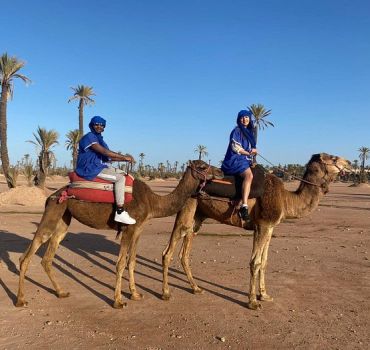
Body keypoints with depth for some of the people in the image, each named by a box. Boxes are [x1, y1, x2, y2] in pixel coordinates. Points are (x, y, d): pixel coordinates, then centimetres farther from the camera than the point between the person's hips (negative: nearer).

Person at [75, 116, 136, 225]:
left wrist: (124, 159, 6)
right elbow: (104, 152, -21)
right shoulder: (89, 137, -11)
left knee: (124, 174, 10)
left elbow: (108, 156, 18)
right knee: (120, 178, -24)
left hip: (100, 166, 10)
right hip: (91, 169, -10)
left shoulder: (98, 139, 18)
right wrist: (124, 157, -18)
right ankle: (120, 213, -27)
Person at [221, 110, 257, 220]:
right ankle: (244, 206, -44)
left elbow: (251, 149, 25)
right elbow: (235, 147, -11)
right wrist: (249, 153, -1)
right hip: (235, 160, -10)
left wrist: (253, 150, 2)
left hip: (245, 161, 10)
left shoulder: (249, 132, 22)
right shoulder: (237, 131, -2)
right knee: (249, 175, -34)